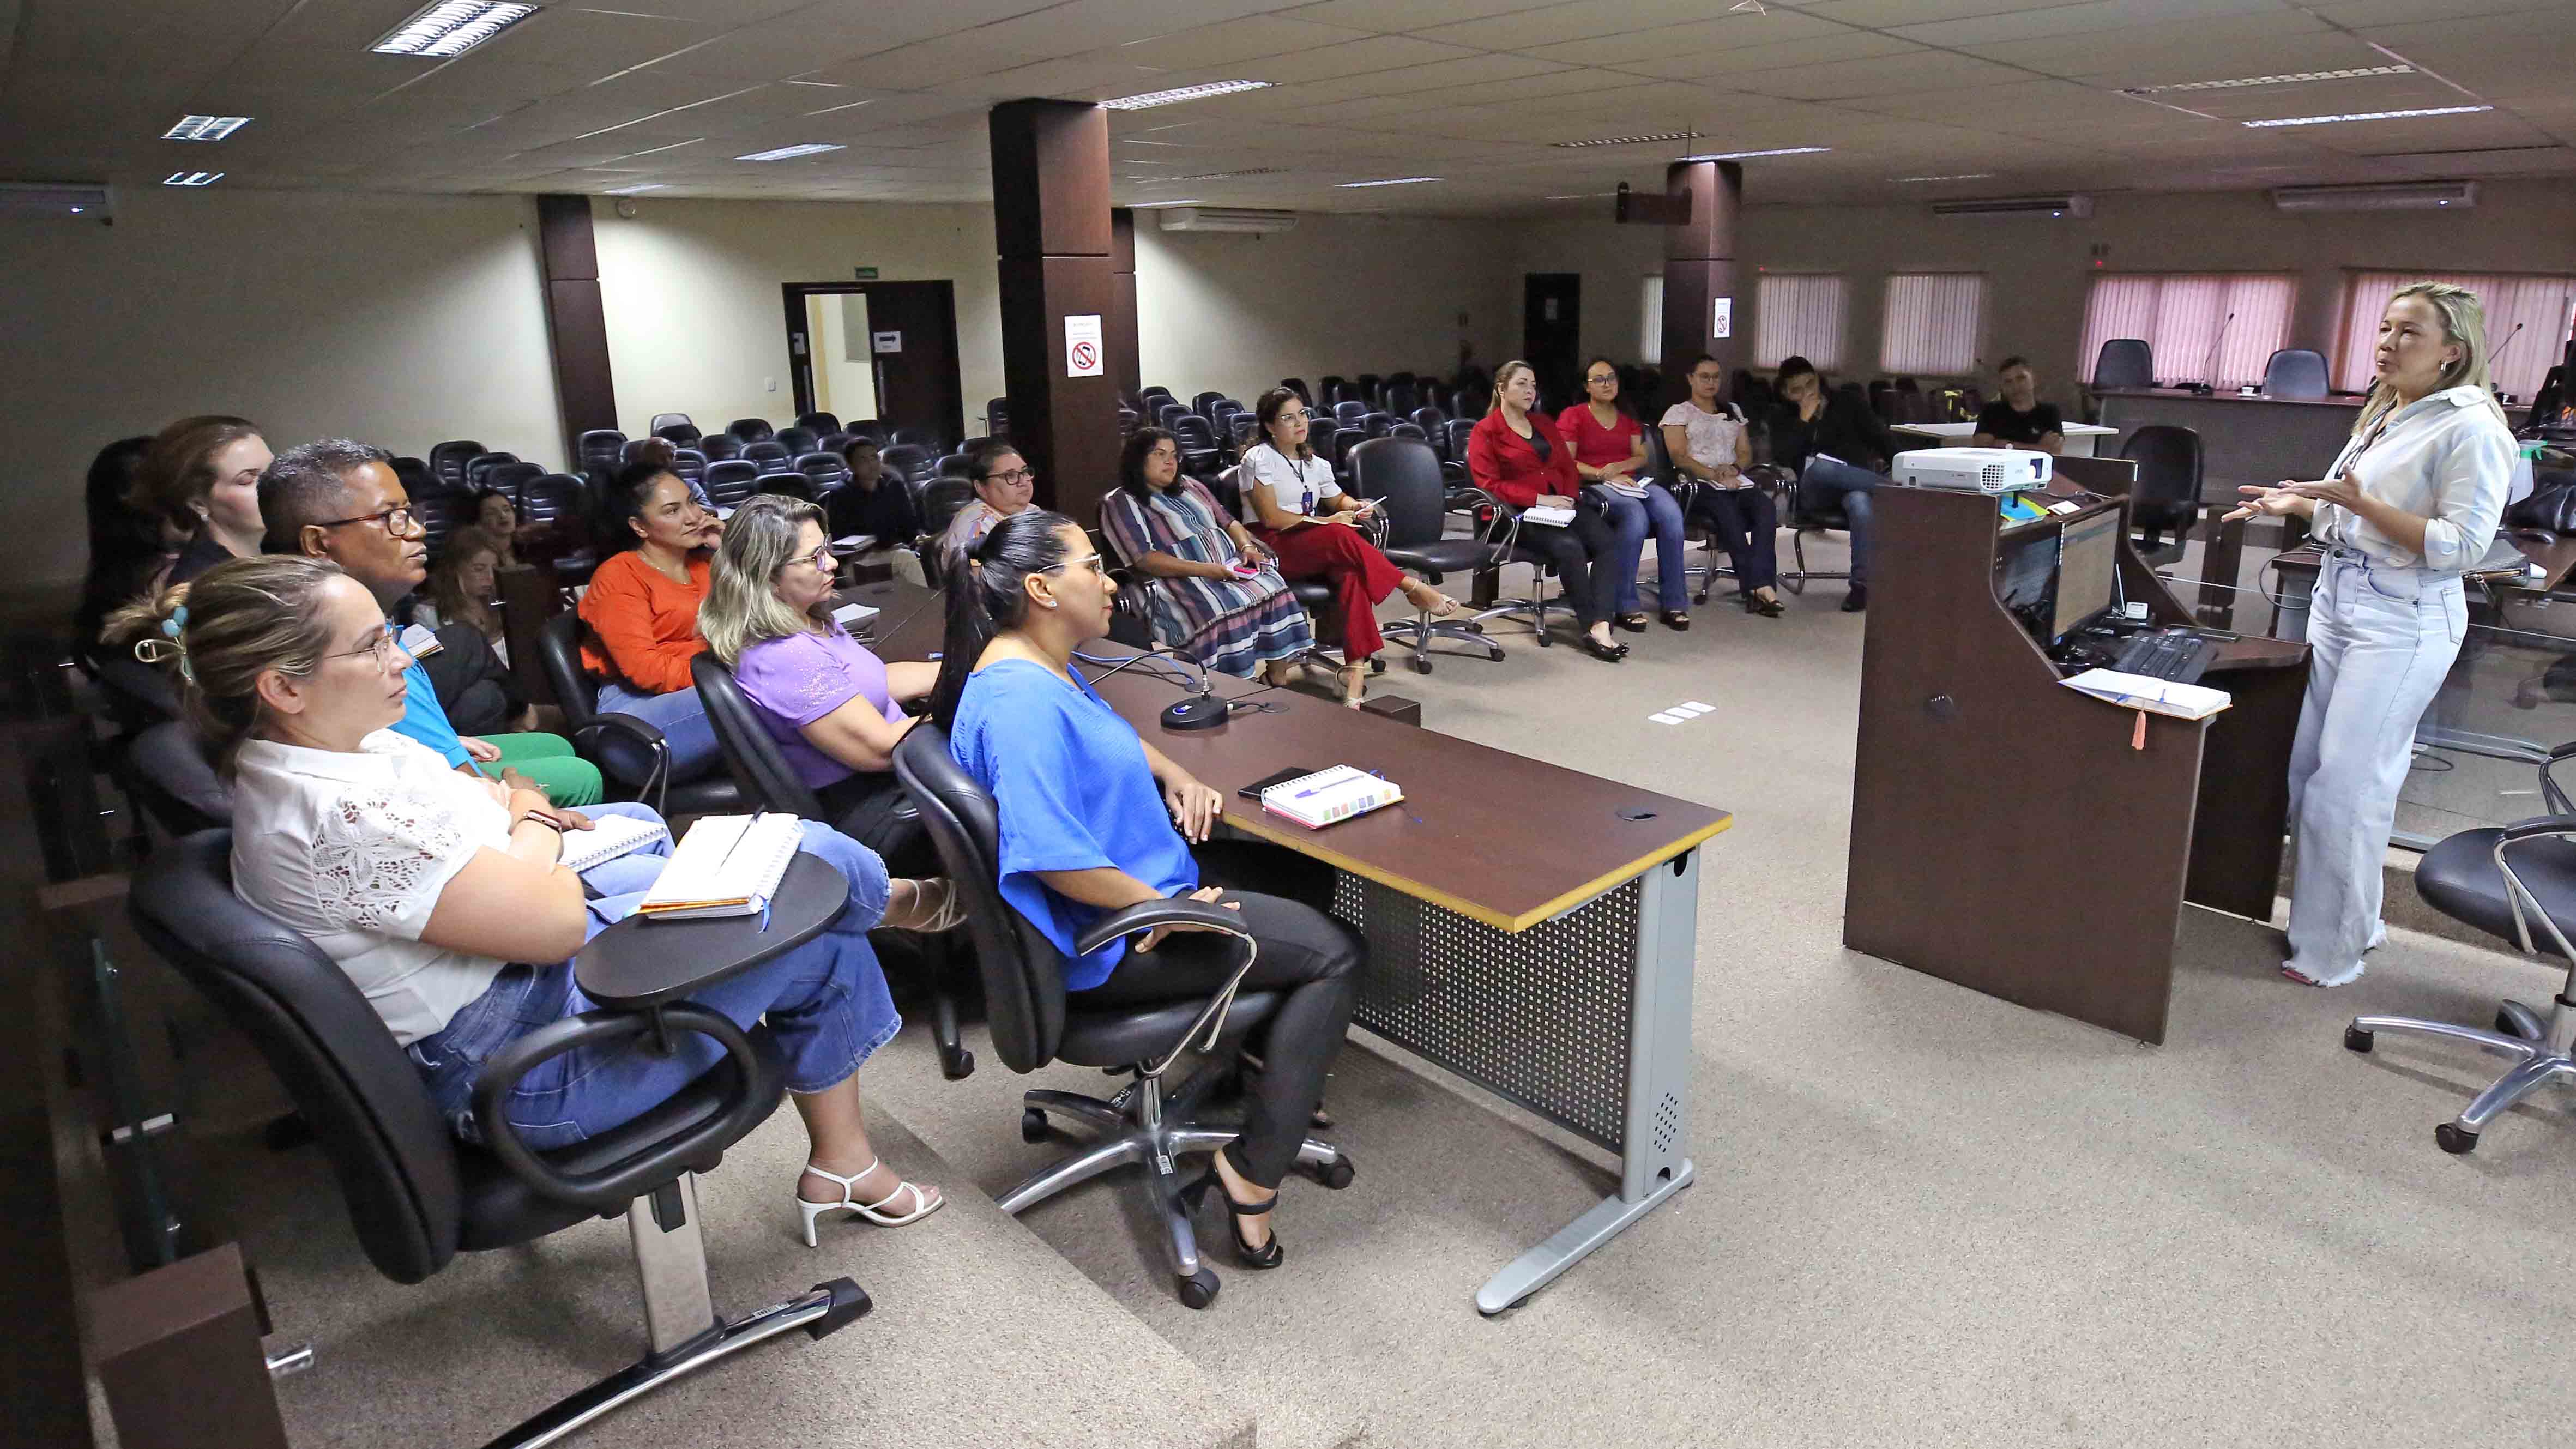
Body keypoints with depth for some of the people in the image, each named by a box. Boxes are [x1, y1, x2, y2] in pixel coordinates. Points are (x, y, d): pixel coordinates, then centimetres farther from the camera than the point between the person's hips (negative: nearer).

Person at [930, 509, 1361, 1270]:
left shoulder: (1048, 669, 6)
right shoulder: (1020, 701, -28)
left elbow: (1115, 738, 25)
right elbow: (1051, 856, -34)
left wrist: (1176, 776, 6)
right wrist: (1169, 909, -24)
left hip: (1140, 879, 11)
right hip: (1105, 941, -11)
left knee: (1305, 875, 21)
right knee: (1333, 955, -10)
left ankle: (1278, 1057, 32)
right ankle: (1251, 1176, -7)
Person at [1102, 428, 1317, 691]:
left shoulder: (1190, 487, 22)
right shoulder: (1121, 504, -1)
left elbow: (1228, 521, 23)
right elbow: (1144, 559, -12)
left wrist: (1247, 547, -1)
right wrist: (1203, 569, -21)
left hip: (1230, 567, 6)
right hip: (1179, 580, -6)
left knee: (1273, 590, -22)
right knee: (1221, 610, -37)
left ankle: (1278, 676, -19)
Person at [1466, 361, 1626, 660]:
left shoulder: (1544, 424, 24)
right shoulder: (1485, 432, 3)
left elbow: (1568, 467, 22)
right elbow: (1490, 484, -7)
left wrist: (1568, 498, -1)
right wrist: (1540, 499, -14)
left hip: (1561, 505, 6)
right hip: (1518, 513, -6)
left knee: (1607, 540, -25)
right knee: (1569, 546, -34)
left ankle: (1600, 625, -35)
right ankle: (1592, 628, -26)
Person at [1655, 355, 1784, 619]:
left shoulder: (1733, 413, 28)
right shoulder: (1679, 413, 12)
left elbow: (1746, 453, 22)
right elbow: (1679, 457, -2)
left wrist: (1735, 468, -3)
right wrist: (1715, 476, -14)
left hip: (1736, 481, 5)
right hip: (1700, 484, -4)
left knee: (1766, 507, -30)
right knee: (1729, 515, -38)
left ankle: (1759, 586, -42)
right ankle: (1757, 588, -38)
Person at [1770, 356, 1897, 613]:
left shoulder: (1849, 405, 15)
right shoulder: (1783, 420, 16)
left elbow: (1884, 439, 11)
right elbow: (1782, 459, -3)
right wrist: (1804, 420, -7)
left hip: (1857, 485, 0)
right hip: (1815, 490, 0)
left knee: (1860, 503, -38)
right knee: (1821, 466, -38)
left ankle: (1862, 584, -37)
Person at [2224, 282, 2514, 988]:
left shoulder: (2471, 429, -12)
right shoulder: (2385, 415, 14)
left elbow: (2458, 545, -18)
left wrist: (2362, 503, -24)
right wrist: (2297, 504, 9)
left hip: (2402, 620, -8)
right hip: (2338, 599, 9)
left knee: (2348, 782, -5)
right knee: (2308, 768, 10)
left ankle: (2332, 948, 7)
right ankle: (2341, 915, 25)